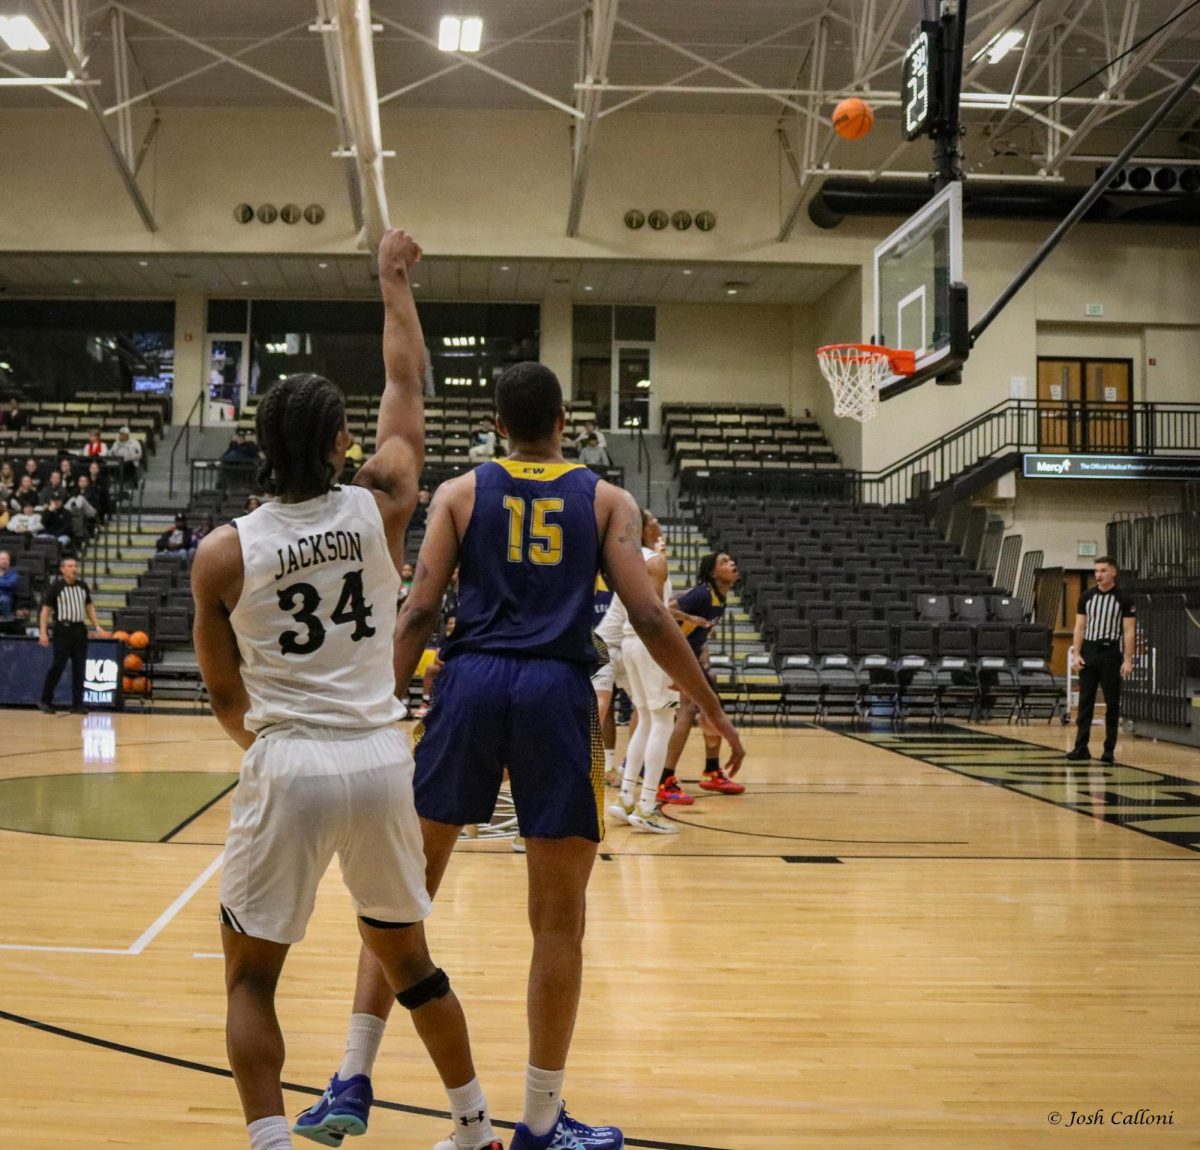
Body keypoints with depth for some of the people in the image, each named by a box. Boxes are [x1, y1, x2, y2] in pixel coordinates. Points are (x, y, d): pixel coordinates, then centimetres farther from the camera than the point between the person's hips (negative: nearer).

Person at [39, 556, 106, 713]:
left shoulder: (83, 586, 9)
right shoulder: (55, 586, -4)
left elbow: (89, 607, 19)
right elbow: (45, 610, -4)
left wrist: (97, 626, 10)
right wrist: (43, 632, -12)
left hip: (80, 629, 5)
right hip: (63, 629, -5)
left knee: (79, 668, 3)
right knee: (58, 666, -7)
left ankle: (77, 704, 9)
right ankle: (46, 701, 6)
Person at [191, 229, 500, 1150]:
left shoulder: (222, 553, -4)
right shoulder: (381, 506, -2)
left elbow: (225, 694, 7)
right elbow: (409, 389, 14)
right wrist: (395, 283, 25)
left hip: (289, 767, -3)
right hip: (382, 762, 3)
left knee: (251, 973, 14)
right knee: (404, 955, 21)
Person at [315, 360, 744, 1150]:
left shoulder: (461, 492, 11)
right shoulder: (607, 500, 11)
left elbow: (420, 614, 2)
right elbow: (649, 618, 2)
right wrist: (716, 711, 9)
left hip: (471, 683, 1)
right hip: (556, 692, -1)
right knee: (558, 918, 6)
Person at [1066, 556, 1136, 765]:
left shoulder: (1124, 599, -2)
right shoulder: (1086, 596, 7)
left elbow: (1129, 631, -4)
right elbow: (1080, 627, 8)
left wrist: (1128, 660, -11)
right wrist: (1076, 653, -2)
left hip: (1111, 655, -3)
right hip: (1088, 653, 3)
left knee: (1112, 704, 3)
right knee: (1085, 702, 2)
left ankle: (1109, 749, 9)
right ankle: (1081, 748, 5)